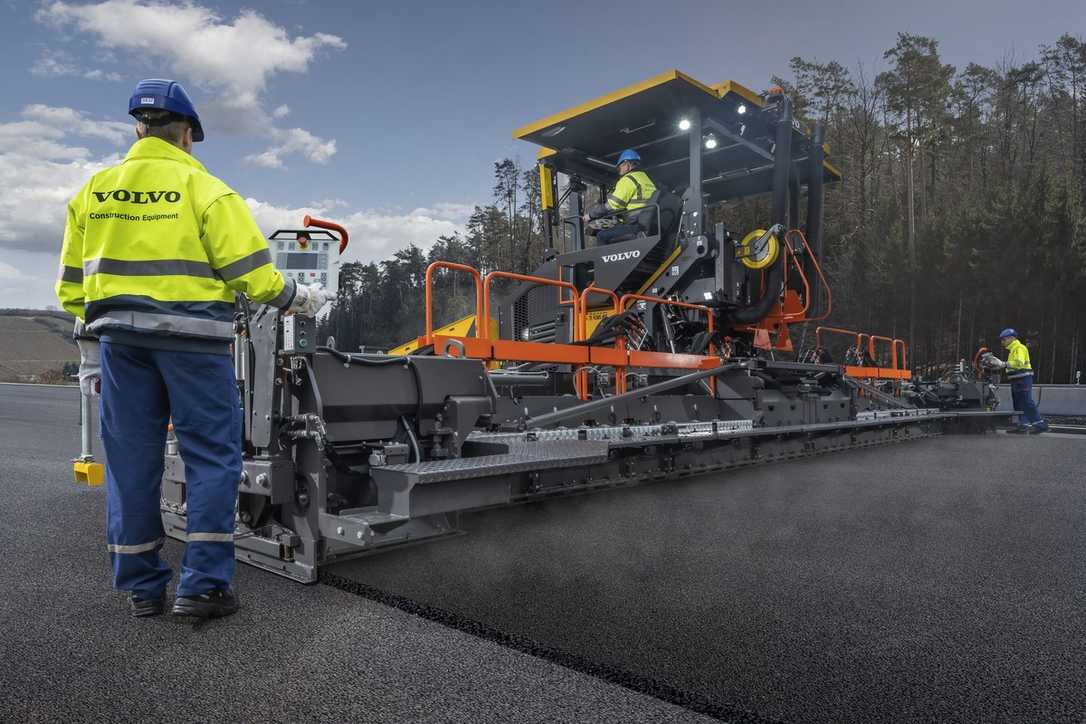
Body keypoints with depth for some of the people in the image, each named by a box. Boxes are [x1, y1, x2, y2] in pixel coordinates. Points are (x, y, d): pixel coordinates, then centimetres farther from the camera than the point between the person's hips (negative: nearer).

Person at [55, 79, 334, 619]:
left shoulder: (93, 191, 12)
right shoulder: (204, 189, -3)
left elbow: (73, 285, 13)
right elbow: (251, 271, -9)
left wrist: (90, 355, 20)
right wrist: (299, 299, 8)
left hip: (118, 338, 5)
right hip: (192, 338, -5)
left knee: (131, 461, 11)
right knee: (213, 457, 4)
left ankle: (141, 586, 21)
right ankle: (203, 585, 3)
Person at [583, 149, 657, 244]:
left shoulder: (628, 180, -5)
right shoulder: (646, 178, 25)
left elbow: (611, 206, -9)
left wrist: (590, 215, 3)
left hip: (637, 225, -10)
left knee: (602, 236, -10)